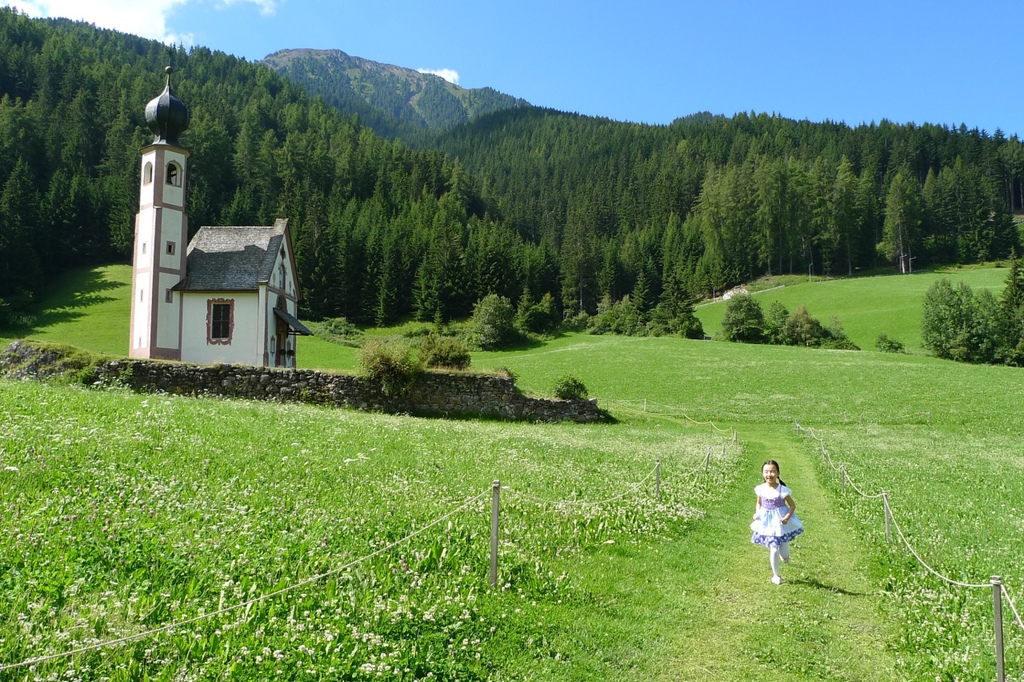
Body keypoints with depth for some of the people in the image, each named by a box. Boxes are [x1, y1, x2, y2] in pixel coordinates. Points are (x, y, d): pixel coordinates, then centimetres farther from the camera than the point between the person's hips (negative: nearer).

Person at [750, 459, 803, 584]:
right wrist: (757, 513, -7)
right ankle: (776, 575, 22)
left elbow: (792, 505, -5)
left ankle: (784, 554, 46)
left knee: (784, 556, 7)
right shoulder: (761, 489, -6)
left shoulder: (782, 490, -15)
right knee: (774, 551, -1)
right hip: (767, 523, 1)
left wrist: (787, 517, -19)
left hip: (781, 522, -1)